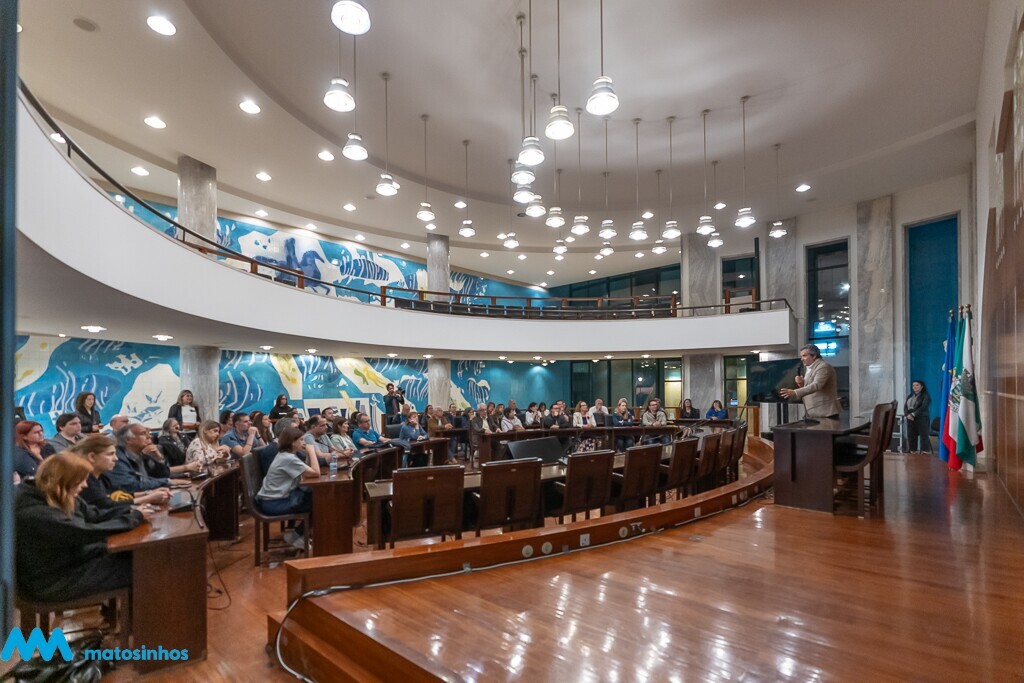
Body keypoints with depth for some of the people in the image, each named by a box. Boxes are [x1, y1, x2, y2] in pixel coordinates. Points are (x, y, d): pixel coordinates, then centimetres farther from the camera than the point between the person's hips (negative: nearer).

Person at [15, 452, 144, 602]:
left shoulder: (59, 498, -1)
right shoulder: (35, 513, -30)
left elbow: (94, 515, 5)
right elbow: (86, 532, -33)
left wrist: (131, 510, -12)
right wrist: (134, 517, -23)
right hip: (49, 582, -9)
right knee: (129, 568, -9)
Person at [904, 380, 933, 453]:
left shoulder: (925, 396, -1)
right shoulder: (910, 396, 18)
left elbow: (923, 407, -14)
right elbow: (905, 406, 9)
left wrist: (913, 414, -19)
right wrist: (907, 414, -10)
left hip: (922, 419, -6)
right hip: (910, 419, 6)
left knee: (924, 436, -8)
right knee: (911, 436, 4)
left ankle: (926, 452, -6)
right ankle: (912, 451, 10)